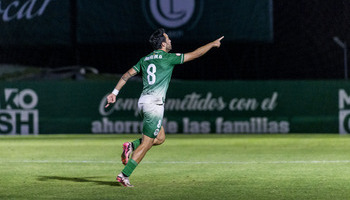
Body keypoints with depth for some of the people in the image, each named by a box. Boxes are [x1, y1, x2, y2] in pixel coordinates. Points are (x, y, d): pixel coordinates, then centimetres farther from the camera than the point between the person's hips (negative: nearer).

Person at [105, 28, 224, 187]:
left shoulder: (145, 59, 14)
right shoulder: (168, 58, -5)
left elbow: (127, 74, 13)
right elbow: (195, 54, -1)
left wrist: (114, 92, 15)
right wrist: (212, 44, 11)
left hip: (143, 102, 8)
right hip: (154, 103, -8)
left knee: (160, 138, 18)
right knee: (147, 143, -4)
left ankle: (132, 146, 2)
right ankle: (124, 175, -8)